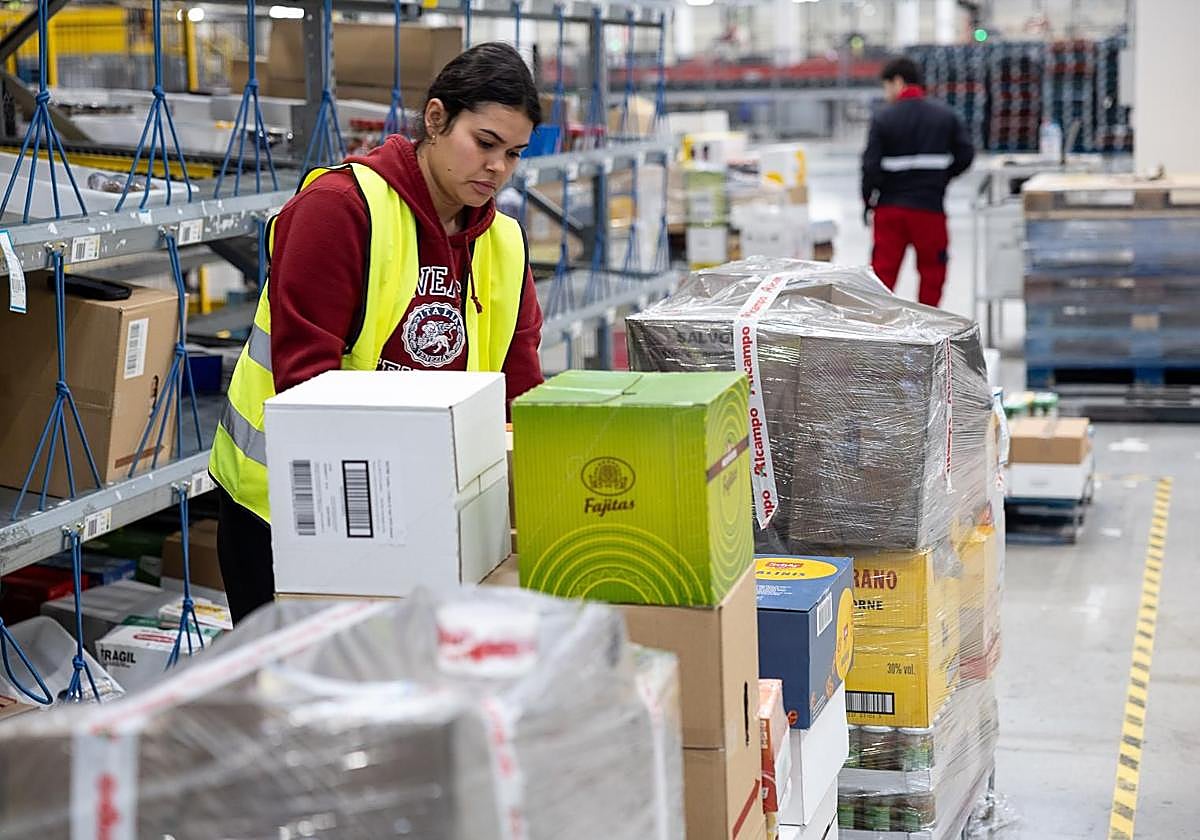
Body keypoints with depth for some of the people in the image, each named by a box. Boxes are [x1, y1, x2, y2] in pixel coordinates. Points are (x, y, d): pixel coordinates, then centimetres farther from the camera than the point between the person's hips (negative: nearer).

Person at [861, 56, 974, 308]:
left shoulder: (883, 118, -5)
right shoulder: (946, 115, 3)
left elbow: (871, 164, -9)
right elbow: (966, 155, 2)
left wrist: (868, 201, 2)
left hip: (890, 207, -1)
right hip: (930, 207, 1)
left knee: (883, 269, 5)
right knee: (932, 269, 10)